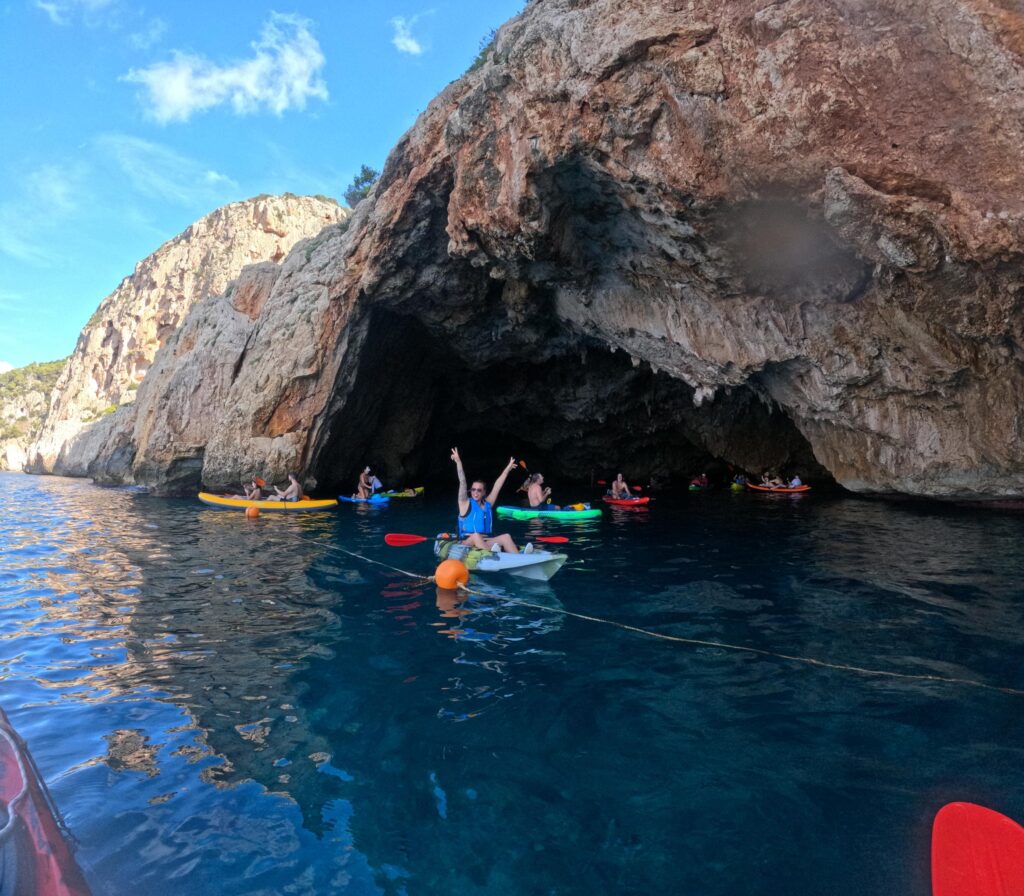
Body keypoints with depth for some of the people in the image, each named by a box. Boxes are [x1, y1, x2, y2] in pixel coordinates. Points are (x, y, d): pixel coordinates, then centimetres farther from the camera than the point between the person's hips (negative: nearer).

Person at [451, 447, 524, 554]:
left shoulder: (487, 504, 16)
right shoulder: (465, 504, 5)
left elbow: (497, 487, 20)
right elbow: (462, 483, -4)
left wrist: (507, 469, 23)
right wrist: (458, 462, -13)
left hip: (486, 542, 4)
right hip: (467, 542, -4)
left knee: (506, 537, -20)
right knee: (476, 536, -36)